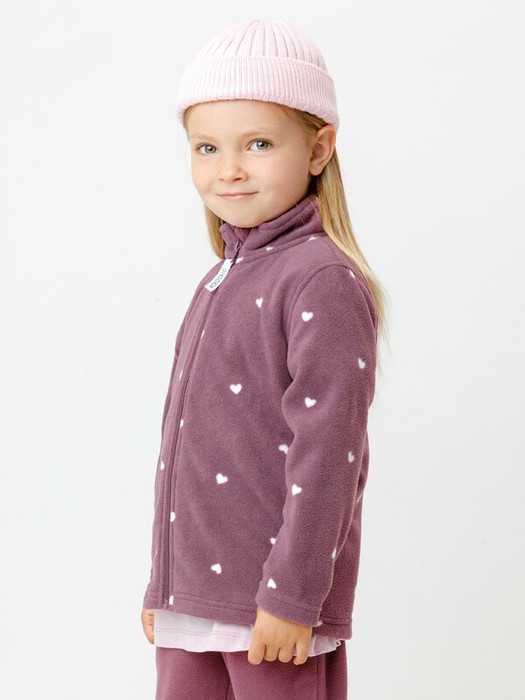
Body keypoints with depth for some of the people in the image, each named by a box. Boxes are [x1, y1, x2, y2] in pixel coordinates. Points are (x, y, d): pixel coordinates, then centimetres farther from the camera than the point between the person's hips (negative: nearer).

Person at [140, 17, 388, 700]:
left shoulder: (324, 280, -13)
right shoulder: (220, 282, 13)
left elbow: (327, 451, -18)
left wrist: (292, 595, -19)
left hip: (274, 606, -8)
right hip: (192, 593, 8)